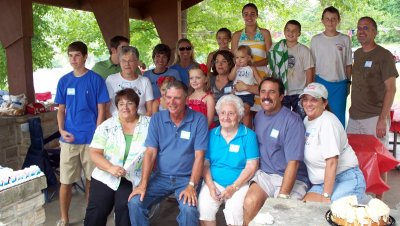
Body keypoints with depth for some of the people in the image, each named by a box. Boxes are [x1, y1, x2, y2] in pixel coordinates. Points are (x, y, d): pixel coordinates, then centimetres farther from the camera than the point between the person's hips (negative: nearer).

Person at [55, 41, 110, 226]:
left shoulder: (96, 80, -3)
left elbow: (101, 110, -3)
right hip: (69, 139, 2)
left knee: (91, 179, 10)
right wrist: (61, 130, -6)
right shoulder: (64, 81, 5)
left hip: (91, 138, -2)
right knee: (66, 181, 5)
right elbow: (61, 110, 9)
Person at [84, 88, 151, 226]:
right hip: (105, 177, 2)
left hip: (132, 181, -1)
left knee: (124, 208, -22)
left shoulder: (149, 124, 2)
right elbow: (94, 153, 0)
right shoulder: (106, 126, 4)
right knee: (95, 213, -10)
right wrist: (110, 168, -17)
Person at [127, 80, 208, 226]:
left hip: (186, 178, -3)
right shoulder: (157, 119, 1)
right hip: (161, 176, 3)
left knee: (189, 210, -28)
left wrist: (192, 185, -20)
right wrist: (143, 184, -11)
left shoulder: (198, 119, -8)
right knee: (135, 202, -17)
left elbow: (199, 156, -11)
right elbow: (150, 152, -3)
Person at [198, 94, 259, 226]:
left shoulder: (249, 135, -3)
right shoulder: (211, 134, 6)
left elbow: (251, 166, -8)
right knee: (203, 207, -23)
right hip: (214, 182, 2)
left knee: (235, 211, -27)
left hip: (239, 184, -2)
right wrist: (210, 185, -11)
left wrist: (234, 187, -16)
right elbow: (205, 163, 4)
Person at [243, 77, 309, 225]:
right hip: (264, 174, 4)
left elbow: (293, 162, -18)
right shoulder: (258, 116, 8)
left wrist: (282, 196, -22)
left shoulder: (292, 121, -13)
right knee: (250, 202, -21)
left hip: (292, 179, -4)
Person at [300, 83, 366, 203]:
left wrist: (326, 196, -20)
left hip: (346, 180, -7)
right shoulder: (306, 120, 10)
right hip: (322, 182, 7)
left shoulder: (327, 121, -16)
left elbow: (332, 162, -21)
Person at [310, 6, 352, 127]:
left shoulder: (345, 40, 0)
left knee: (339, 116, 8)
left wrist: (348, 83, 4)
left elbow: (348, 64, 5)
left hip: (340, 84, 0)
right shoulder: (316, 39, 1)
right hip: (320, 82, 0)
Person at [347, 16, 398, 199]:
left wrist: (382, 120, -15)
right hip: (354, 117, 6)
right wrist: (353, 109, 13)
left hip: (374, 118, -6)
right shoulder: (357, 54, 13)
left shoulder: (384, 56, -6)